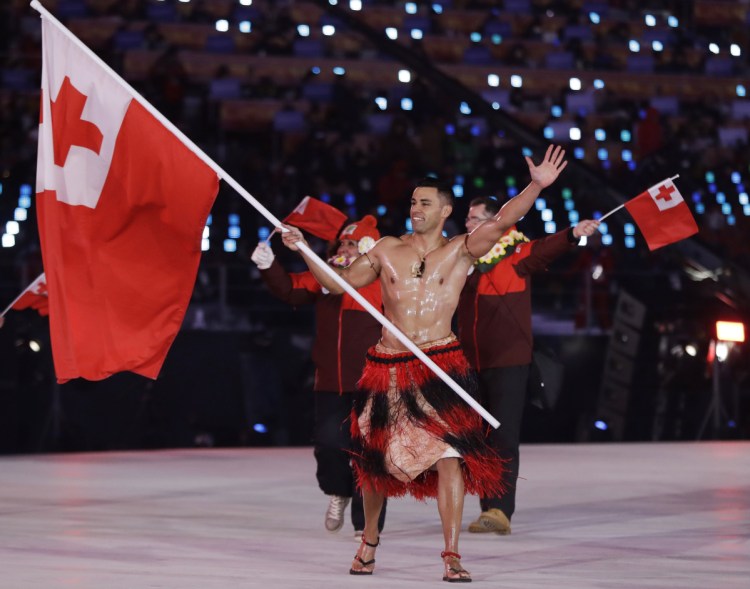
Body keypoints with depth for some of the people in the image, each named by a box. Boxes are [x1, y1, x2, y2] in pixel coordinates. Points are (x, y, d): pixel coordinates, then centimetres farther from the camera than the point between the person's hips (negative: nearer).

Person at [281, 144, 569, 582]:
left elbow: (503, 220, -10)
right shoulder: (387, 251, 10)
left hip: (441, 366, -2)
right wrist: (303, 249, 7)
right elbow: (340, 282, 15)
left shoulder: (460, 251, 3)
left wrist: (536, 186, -23)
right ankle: (369, 538, 36)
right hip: (389, 367, 2)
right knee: (378, 458, 13)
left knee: (448, 454, -12)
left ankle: (452, 557, -8)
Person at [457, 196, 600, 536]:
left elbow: (545, 250, -25)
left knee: (504, 437, -9)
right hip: (471, 363, 6)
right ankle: (488, 508, 16)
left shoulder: (516, 253, -7)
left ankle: (500, 510, -13)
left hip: (509, 361, -6)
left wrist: (574, 234, -43)